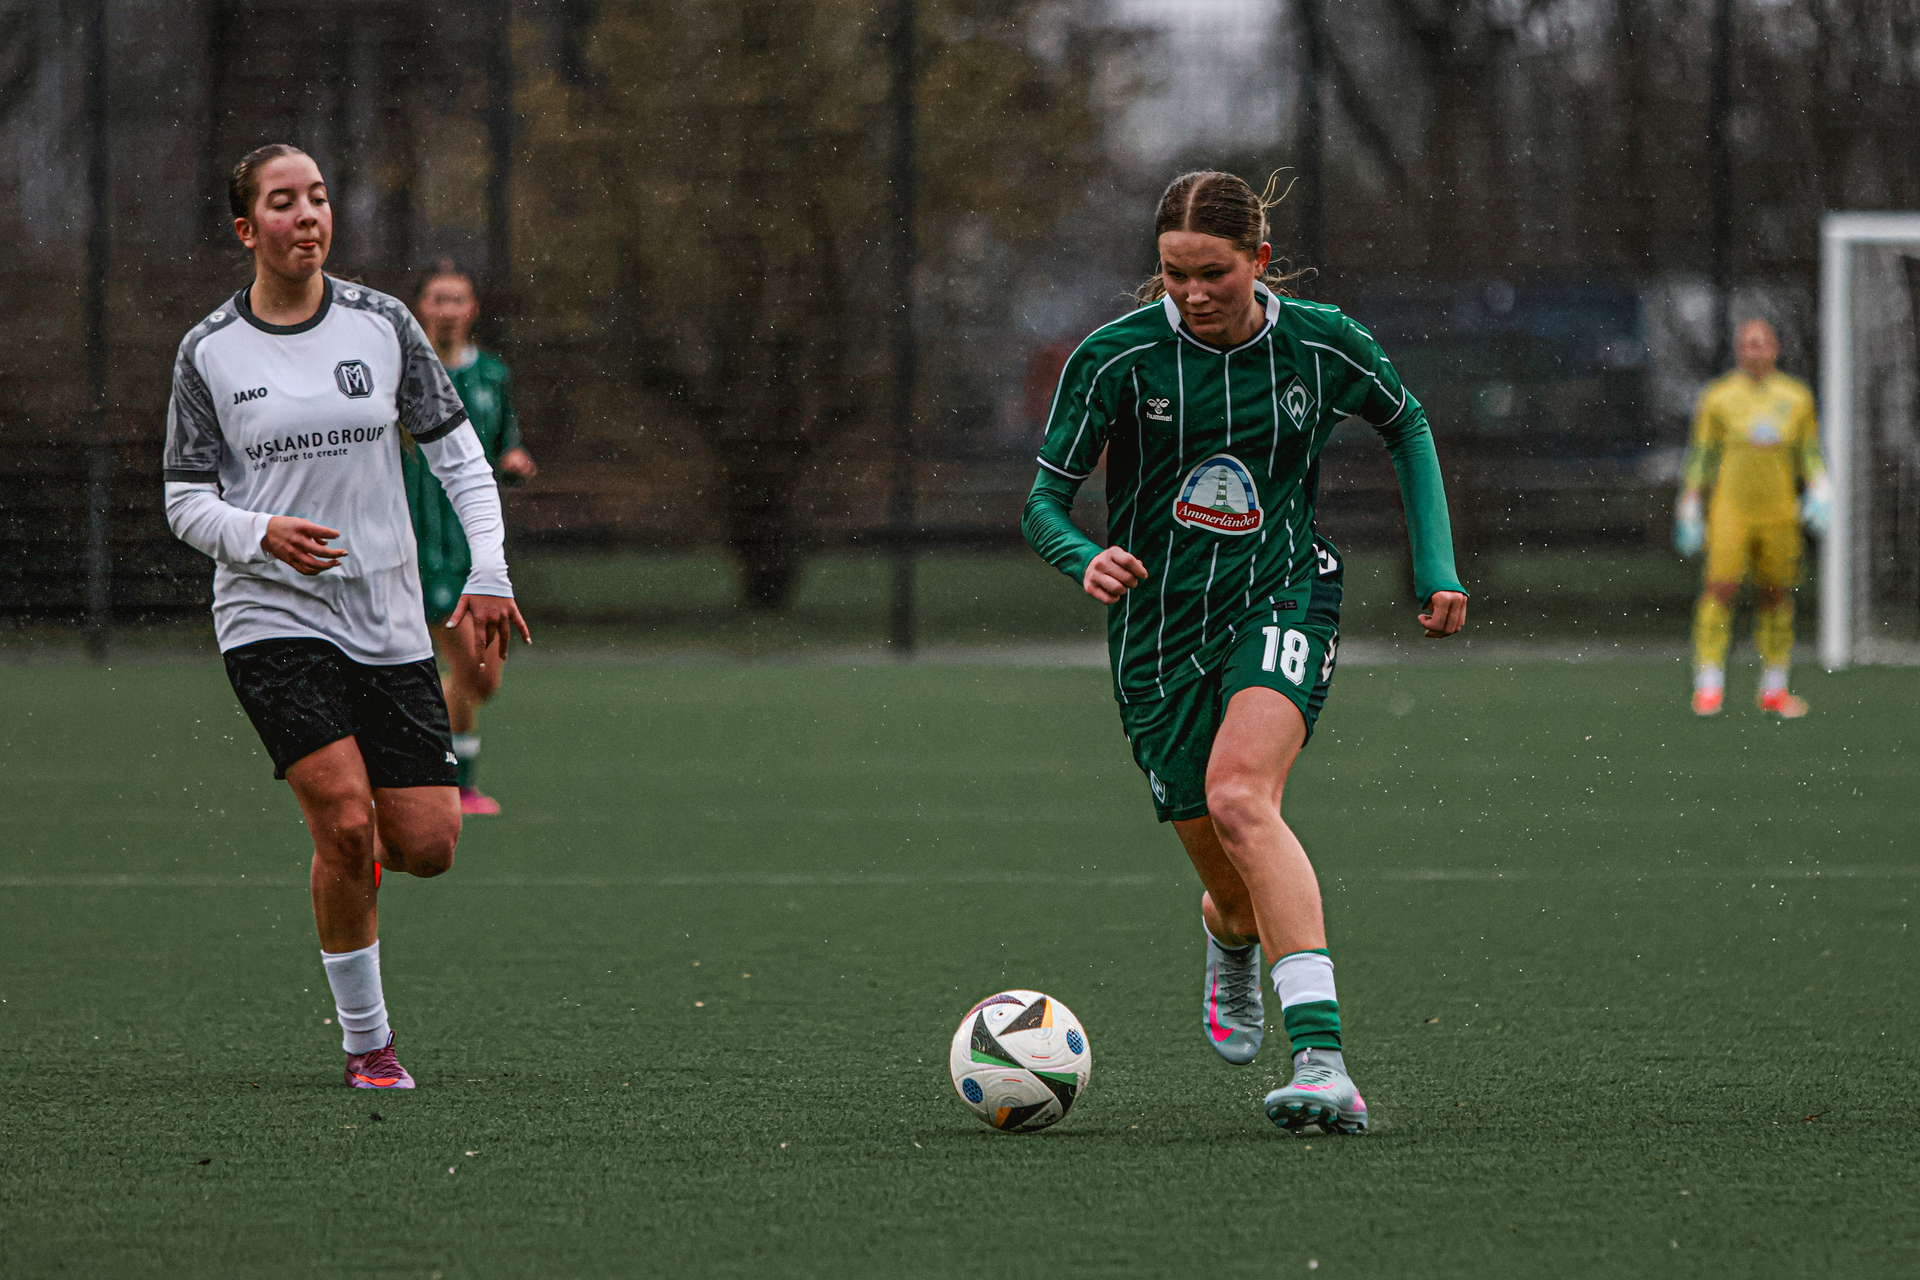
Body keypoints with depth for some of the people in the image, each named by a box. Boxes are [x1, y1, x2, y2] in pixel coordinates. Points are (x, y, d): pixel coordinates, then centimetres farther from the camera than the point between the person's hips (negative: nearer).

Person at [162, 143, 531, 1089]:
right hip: (272, 620, -3)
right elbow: (186, 502, 2)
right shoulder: (208, 353, -1)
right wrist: (261, 534, -18)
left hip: (387, 618, 3)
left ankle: (342, 854, 34)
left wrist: (488, 568, -3)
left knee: (428, 845, -4)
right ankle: (365, 1040, -4)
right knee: (347, 819, -20)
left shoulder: (383, 326, 3)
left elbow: (457, 452, 9)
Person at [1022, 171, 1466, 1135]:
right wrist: (1086, 560, -28)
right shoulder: (1117, 357, -10)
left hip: (1283, 599, -2)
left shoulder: (1321, 346, -6)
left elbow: (1405, 424, 15)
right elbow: (1045, 501, -6)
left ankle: (1322, 1059, -41)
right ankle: (1230, 947, 48)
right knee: (1240, 894, 5)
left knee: (1239, 799, -31)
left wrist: (1434, 564, 9)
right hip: (1160, 630, 2)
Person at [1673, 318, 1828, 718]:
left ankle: (1774, 690, 14)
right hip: (1730, 511, -3)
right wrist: (1688, 511, 2)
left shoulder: (1796, 397, 9)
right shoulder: (1717, 398, 2)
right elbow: (1699, 456, 5)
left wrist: (1818, 493, -1)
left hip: (1779, 515, 3)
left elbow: (1811, 453, 15)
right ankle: (1708, 688, -11)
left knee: (1776, 596, 5)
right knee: (1720, 590, -12)